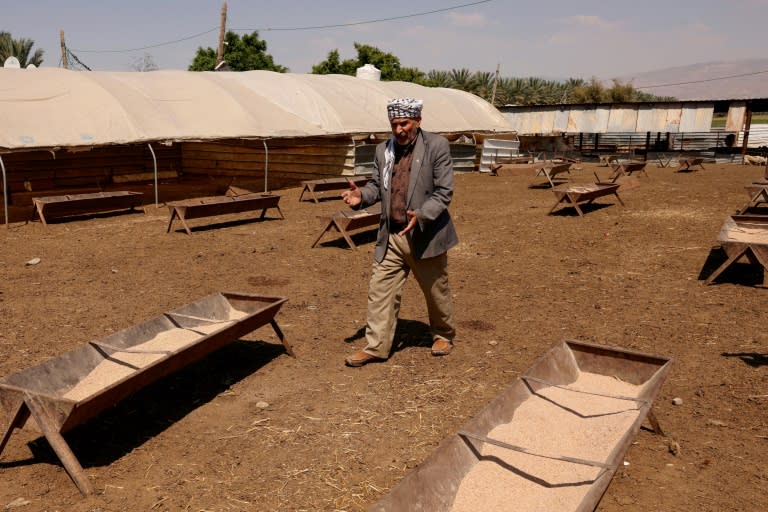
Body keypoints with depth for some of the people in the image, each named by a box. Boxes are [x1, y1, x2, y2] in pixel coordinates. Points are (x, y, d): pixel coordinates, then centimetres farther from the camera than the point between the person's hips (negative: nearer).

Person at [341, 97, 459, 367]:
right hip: (391, 236, 4)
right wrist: (361, 196, -8)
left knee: (437, 290, 14)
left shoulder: (437, 146, -10)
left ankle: (443, 334, 38)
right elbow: (377, 185, 15)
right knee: (380, 290, 1)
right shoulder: (383, 150, 7)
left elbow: (444, 191, -14)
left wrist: (421, 215, -29)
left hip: (426, 235, -4)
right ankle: (375, 347, 11)